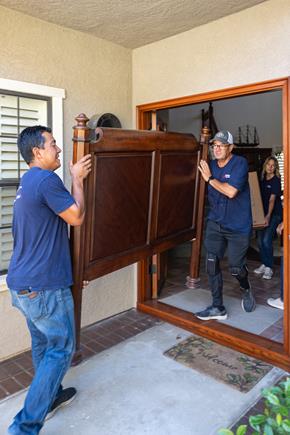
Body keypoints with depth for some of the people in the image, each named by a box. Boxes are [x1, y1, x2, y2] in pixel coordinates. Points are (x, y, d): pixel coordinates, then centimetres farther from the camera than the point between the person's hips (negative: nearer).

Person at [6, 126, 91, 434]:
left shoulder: (28, 182, 13)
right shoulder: (46, 179, -18)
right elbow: (77, 217, -11)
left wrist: (76, 179, 17)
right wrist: (77, 179, -3)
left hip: (23, 283, 10)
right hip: (44, 286, -10)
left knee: (42, 343, 23)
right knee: (61, 349, 6)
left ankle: (49, 397, 42)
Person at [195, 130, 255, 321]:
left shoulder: (240, 163, -12)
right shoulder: (210, 165, 5)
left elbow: (231, 192, -23)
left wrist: (210, 178, -15)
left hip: (238, 226, -4)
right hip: (215, 223, 5)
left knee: (236, 267, 3)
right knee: (212, 264, -1)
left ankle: (246, 289, 39)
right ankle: (218, 307, 14)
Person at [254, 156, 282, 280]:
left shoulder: (276, 180, -8)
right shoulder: (262, 179, 9)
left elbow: (272, 199, -18)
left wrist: (268, 216, -28)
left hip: (274, 214, -6)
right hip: (263, 213, 6)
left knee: (266, 240, -14)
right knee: (260, 240, 6)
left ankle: (269, 268, -4)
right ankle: (264, 264, 20)